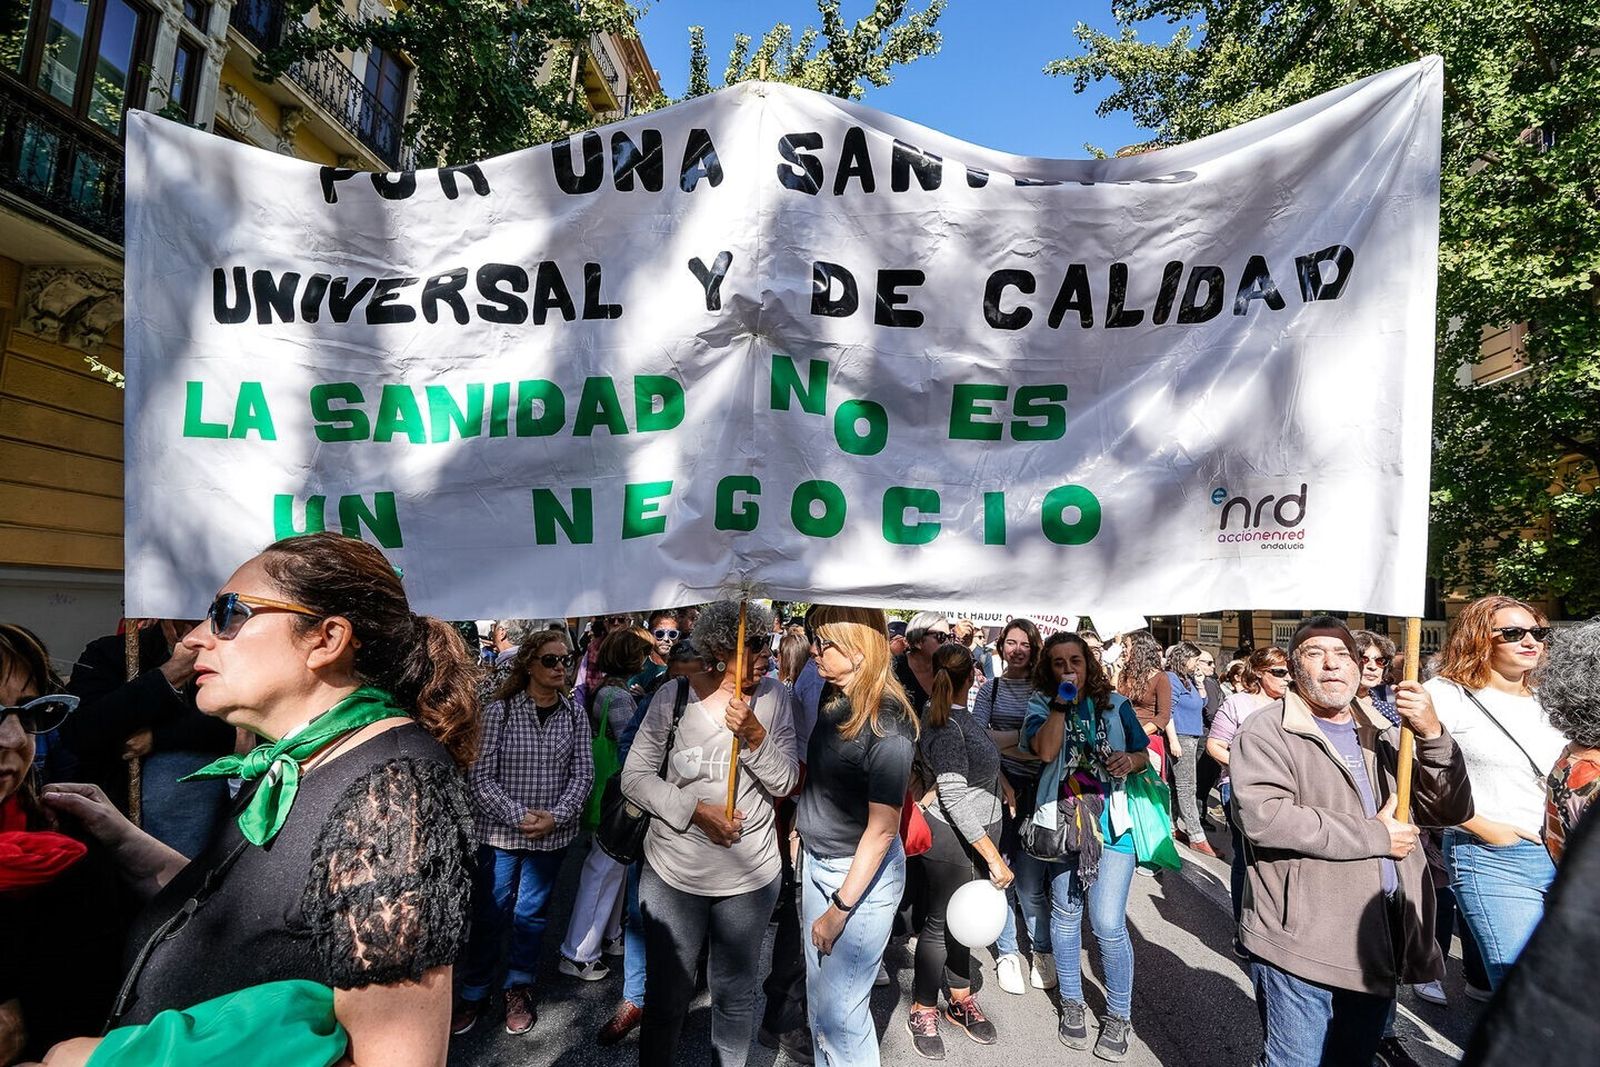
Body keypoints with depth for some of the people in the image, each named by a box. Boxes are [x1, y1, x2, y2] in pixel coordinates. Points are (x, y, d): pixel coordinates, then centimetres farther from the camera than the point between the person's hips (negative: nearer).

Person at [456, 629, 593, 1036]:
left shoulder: (574, 713, -3)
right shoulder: (499, 711, -11)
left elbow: (583, 774, -2)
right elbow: (480, 777, -11)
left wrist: (555, 817, -13)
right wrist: (520, 816, -17)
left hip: (552, 834, 2)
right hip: (499, 832, -2)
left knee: (531, 914, 16)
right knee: (489, 914, 11)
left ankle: (519, 988, 37)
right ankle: (474, 993, 33)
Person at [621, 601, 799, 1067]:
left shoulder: (774, 696, -6)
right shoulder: (674, 696, -10)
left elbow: (784, 782, -7)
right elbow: (635, 777, -8)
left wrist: (755, 735, -24)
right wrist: (695, 811, -19)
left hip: (749, 877, 1)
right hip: (673, 873, -1)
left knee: (735, 996, 18)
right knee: (666, 996, 14)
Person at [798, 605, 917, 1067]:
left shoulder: (887, 721, -22)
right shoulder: (833, 701, 1)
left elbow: (882, 828, -21)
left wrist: (839, 909, -18)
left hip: (864, 873, -7)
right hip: (817, 861, 7)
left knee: (841, 1013, 4)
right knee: (819, 1000, 18)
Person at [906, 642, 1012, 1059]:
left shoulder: (957, 716, 3)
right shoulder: (946, 726, -24)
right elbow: (954, 799, -26)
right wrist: (993, 857, -25)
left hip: (976, 834, 8)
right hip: (952, 839, -8)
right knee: (940, 923, 7)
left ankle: (960, 1000, 37)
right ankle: (923, 1010, 26)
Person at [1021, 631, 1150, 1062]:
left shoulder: (1115, 704, 2)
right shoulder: (1041, 705, -2)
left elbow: (1143, 754, 8)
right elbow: (1046, 751, -19)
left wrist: (1131, 760, -14)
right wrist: (1061, 702, -19)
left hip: (1112, 819, -1)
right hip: (1063, 819, 1)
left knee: (1108, 924, -5)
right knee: (1065, 914, 14)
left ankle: (1119, 1015, 18)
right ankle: (1072, 1003, 34)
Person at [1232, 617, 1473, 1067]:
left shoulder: (1383, 734, 13)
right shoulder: (1267, 731, -10)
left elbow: (1453, 809, 5)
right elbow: (1264, 816, -24)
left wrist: (1433, 735, -11)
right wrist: (1374, 836, -17)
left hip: (1380, 944, 6)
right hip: (1303, 944, -6)